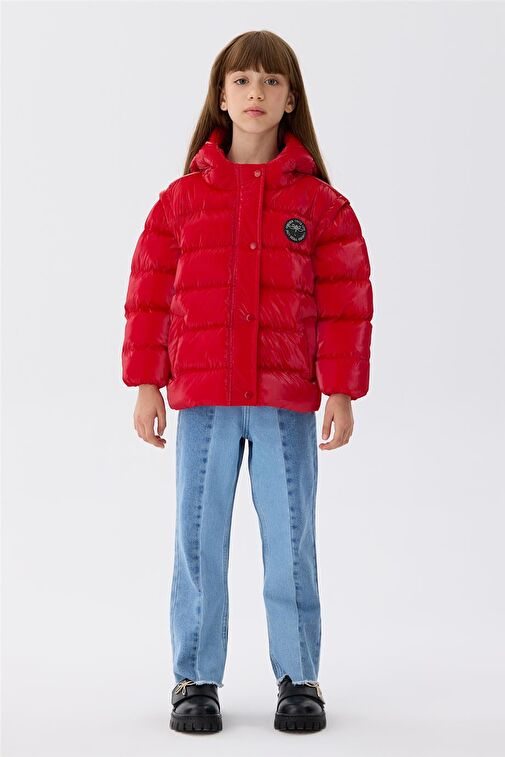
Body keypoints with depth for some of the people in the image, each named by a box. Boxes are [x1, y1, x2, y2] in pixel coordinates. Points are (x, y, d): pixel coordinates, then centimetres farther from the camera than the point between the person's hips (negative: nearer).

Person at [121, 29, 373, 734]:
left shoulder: (319, 201, 3)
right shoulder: (183, 198, 6)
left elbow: (346, 300, 2)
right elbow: (150, 293, 6)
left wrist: (340, 392, -3)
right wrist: (146, 385, 1)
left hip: (287, 400, -1)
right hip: (202, 399, 1)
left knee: (290, 541, 4)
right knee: (199, 542, 6)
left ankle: (299, 679, 18)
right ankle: (195, 681, 18)